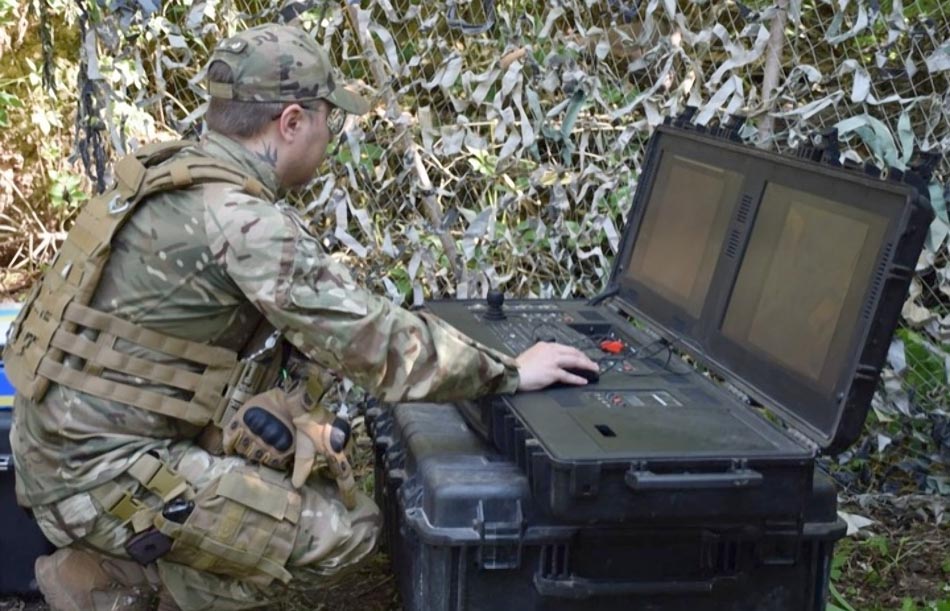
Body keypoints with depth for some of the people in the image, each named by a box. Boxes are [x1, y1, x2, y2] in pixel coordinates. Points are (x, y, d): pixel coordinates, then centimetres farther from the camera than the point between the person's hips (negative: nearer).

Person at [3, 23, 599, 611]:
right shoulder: (240, 220, -23)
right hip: (100, 474, -9)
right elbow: (374, 340, -21)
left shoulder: (175, 175, 6)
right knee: (344, 532, -7)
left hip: (73, 441, 9)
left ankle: (129, 559, 13)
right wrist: (510, 372, -9)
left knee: (324, 474, 14)